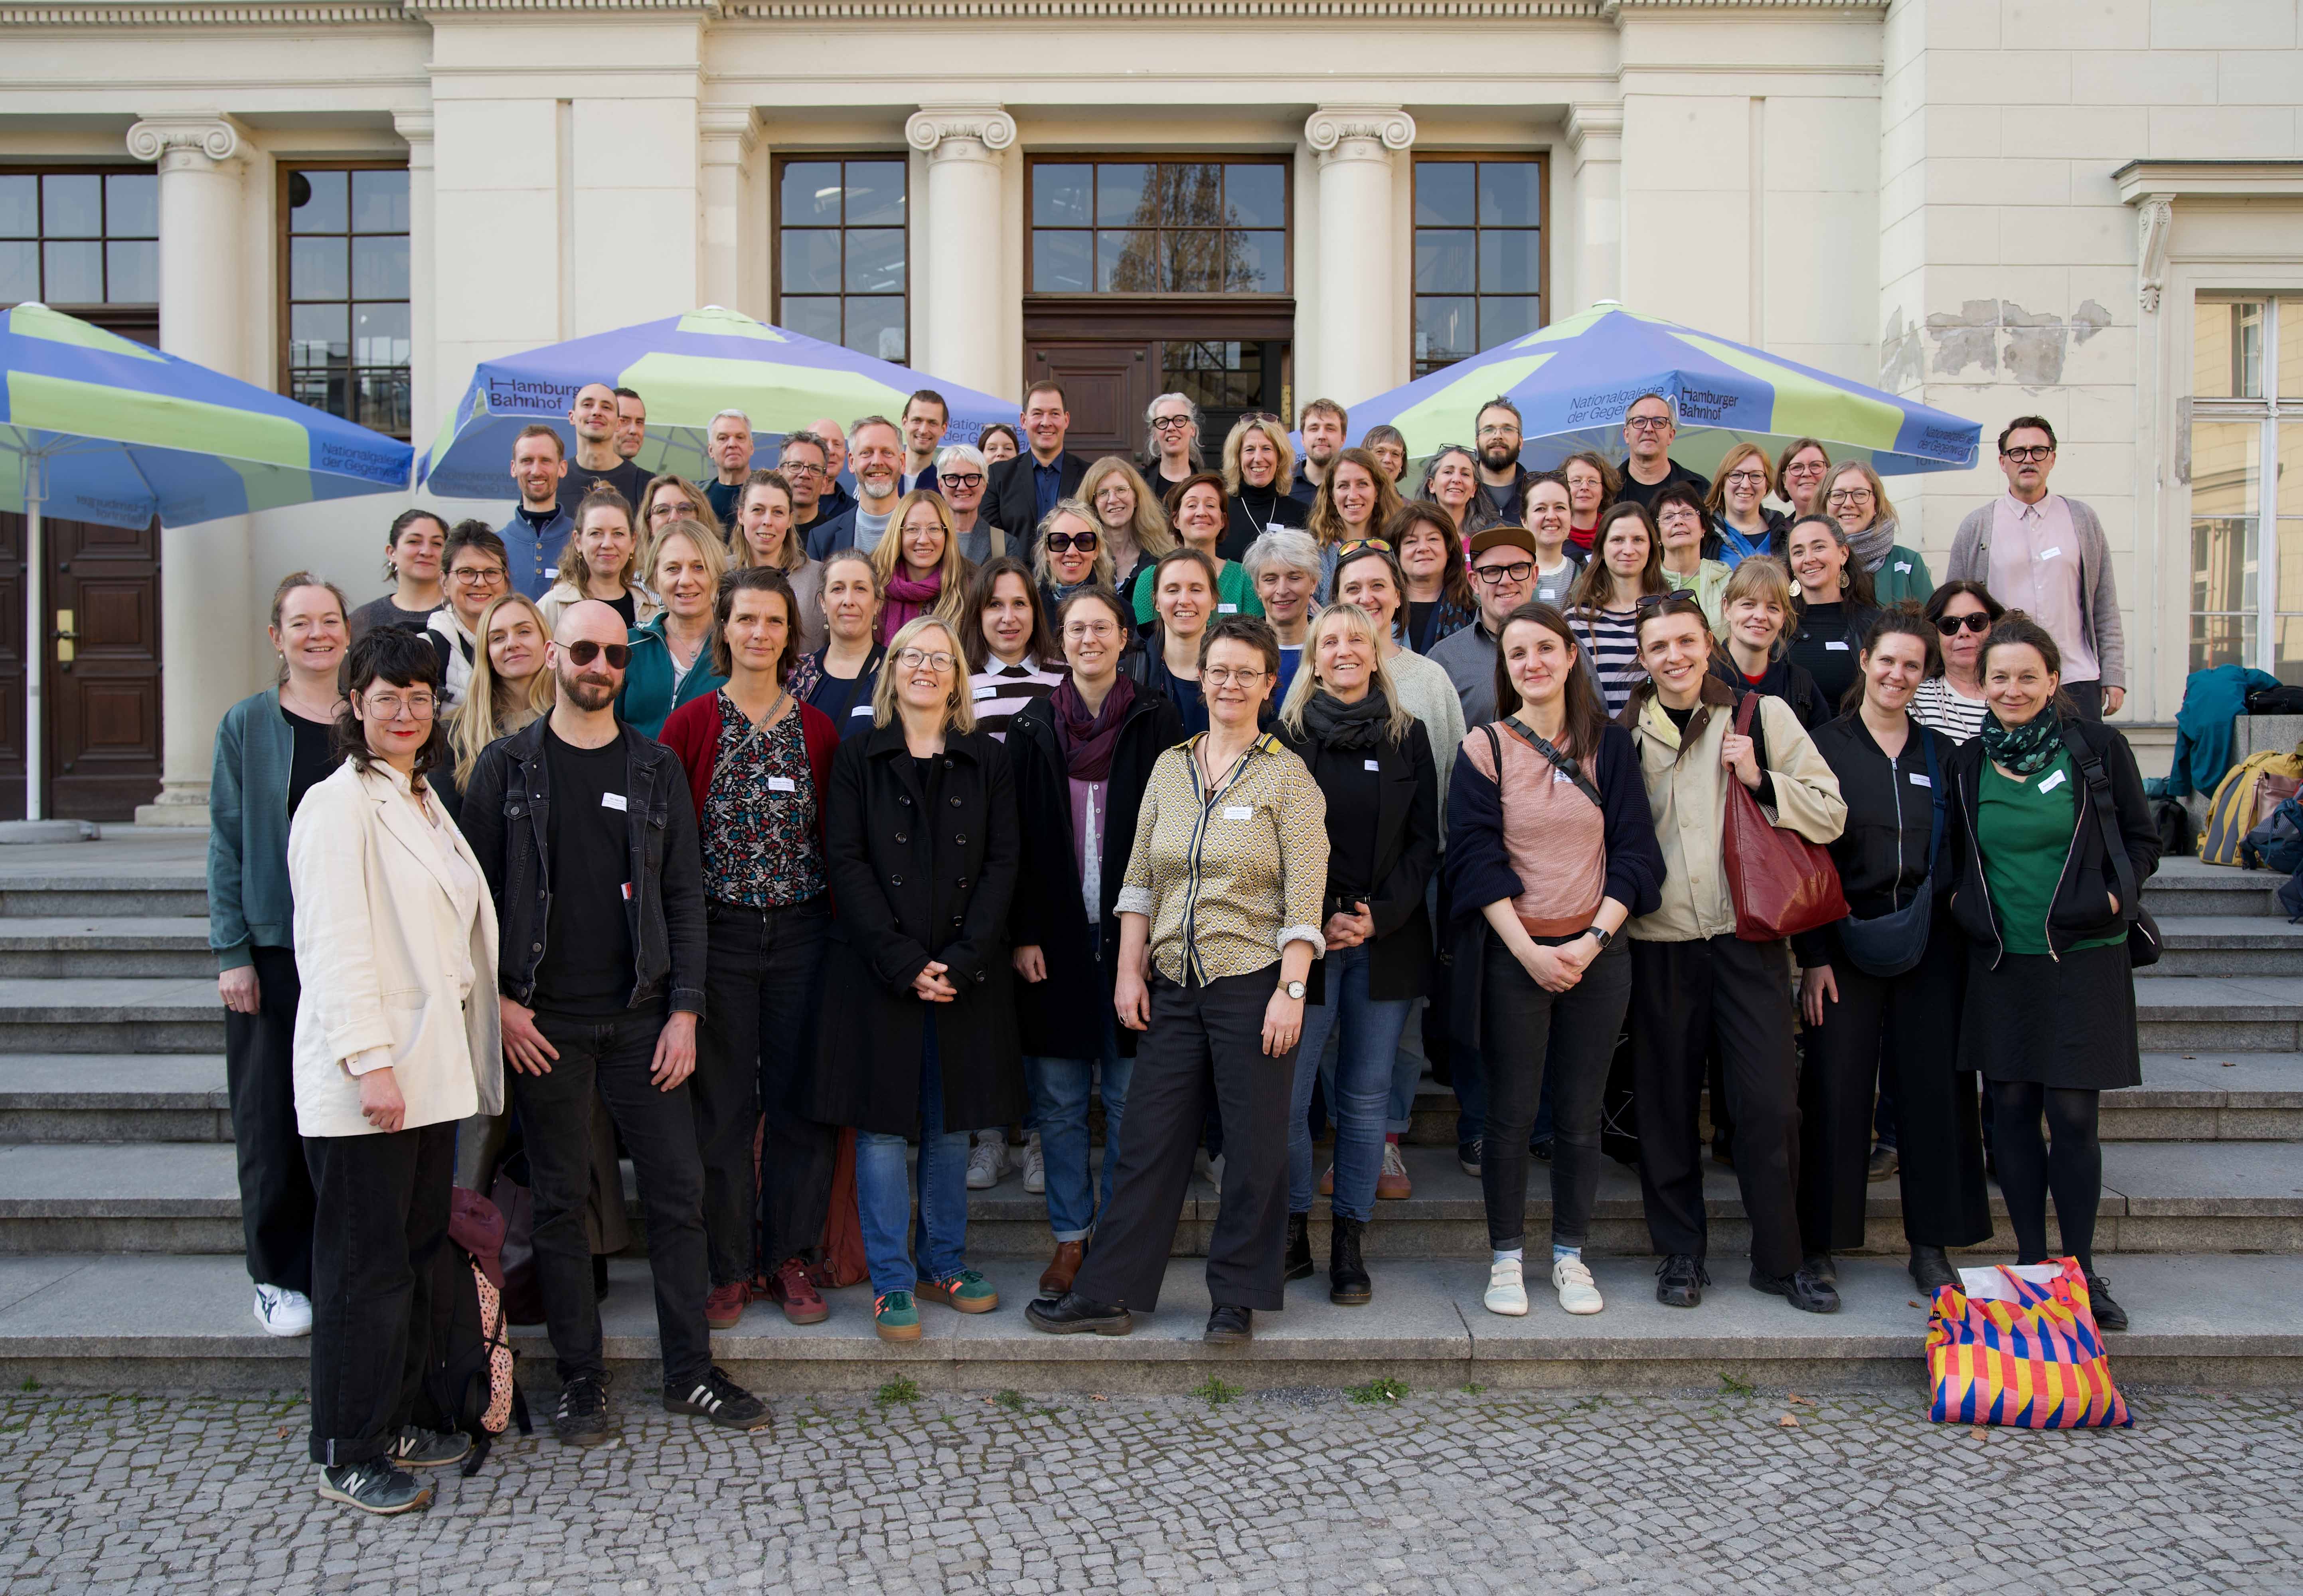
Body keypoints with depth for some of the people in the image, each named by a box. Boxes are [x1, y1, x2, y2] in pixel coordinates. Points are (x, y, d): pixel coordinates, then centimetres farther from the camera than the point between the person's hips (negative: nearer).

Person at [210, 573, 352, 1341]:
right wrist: (232, 952, -7)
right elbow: (227, 843, 0)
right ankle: (280, 1276, 18)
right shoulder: (248, 725, 1)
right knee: (274, 1117, 4)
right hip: (273, 949, -1)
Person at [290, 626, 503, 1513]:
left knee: (418, 1253, 14)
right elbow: (334, 947, -17)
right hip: (363, 1079, -9)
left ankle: (395, 1426, 27)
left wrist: (471, 1053, 16)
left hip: (430, 1068, 9)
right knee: (366, 1266, 0)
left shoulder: (424, 801, 16)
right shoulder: (340, 804, -11)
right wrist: (369, 1061, -22)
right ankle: (347, 1457, 11)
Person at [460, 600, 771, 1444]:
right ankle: (581, 1378, 19)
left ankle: (690, 1372, 16)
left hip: (642, 1017, 2)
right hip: (544, 1023, -1)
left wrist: (684, 1010, -1)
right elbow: (476, 893, 2)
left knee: (677, 1190, 3)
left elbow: (685, 896, 6)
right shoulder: (507, 767, 3)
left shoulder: (657, 768, 7)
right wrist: (498, 999, -7)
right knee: (560, 1200, 6)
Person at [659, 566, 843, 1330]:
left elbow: (835, 841, 8)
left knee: (800, 1095, 5)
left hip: (802, 931, 2)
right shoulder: (690, 725, 0)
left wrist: (840, 930, 0)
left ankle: (788, 1255, 19)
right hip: (718, 933, -2)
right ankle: (728, 1265, 16)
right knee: (722, 1102, 4)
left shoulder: (817, 730, 6)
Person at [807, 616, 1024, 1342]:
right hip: (876, 967, -2)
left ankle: (944, 1264, 21)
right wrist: (905, 962, -14)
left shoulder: (987, 761, 7)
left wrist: (963, 960, -11)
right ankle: (892, 1281, 9)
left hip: (965, 969, 2)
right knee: (882, 1120, 0)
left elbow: (1002, 864, 1)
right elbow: (847, 863, -5)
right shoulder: (859, 757, 3)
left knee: (951, 1121, 8)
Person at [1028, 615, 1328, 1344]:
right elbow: (1140, 880, 12)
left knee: (1254, 1146, 5)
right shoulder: (1170, 767, 11)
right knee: (1148, 1140, 7)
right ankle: (1109, 1293, 16)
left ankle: (1237, 1299, 19)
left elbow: (1304, 894, -8)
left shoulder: (1287, 776, -3)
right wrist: (1129, 971, 6)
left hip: (1252, 981, -4)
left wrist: (1291, 990, -14)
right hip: (1173, 982, 4)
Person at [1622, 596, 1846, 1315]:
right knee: (1667, 1102, 7)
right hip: (1660, 942, 2)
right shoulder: (1625, 734, 7)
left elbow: (1831, 814, 0)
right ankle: (1680, 1253, 21)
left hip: (1748, 937, -1)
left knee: (1770, 1103, -3)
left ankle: (1779, 1259, 13)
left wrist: (1760, 779, -12)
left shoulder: (1762, 715, 3)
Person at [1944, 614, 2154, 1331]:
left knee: (2073, 1115, -4)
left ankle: (2081, 1269, 11)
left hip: (2082, 957, -3)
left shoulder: (2097, 747, -1)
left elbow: (2142, 840, 4)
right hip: (2000, 962, 3)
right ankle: (2031, 1264, 17)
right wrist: (1967, 903, 1)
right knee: (2012, 1111, 5)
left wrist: (2113, 897, -9)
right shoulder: (1968, 761, 7)